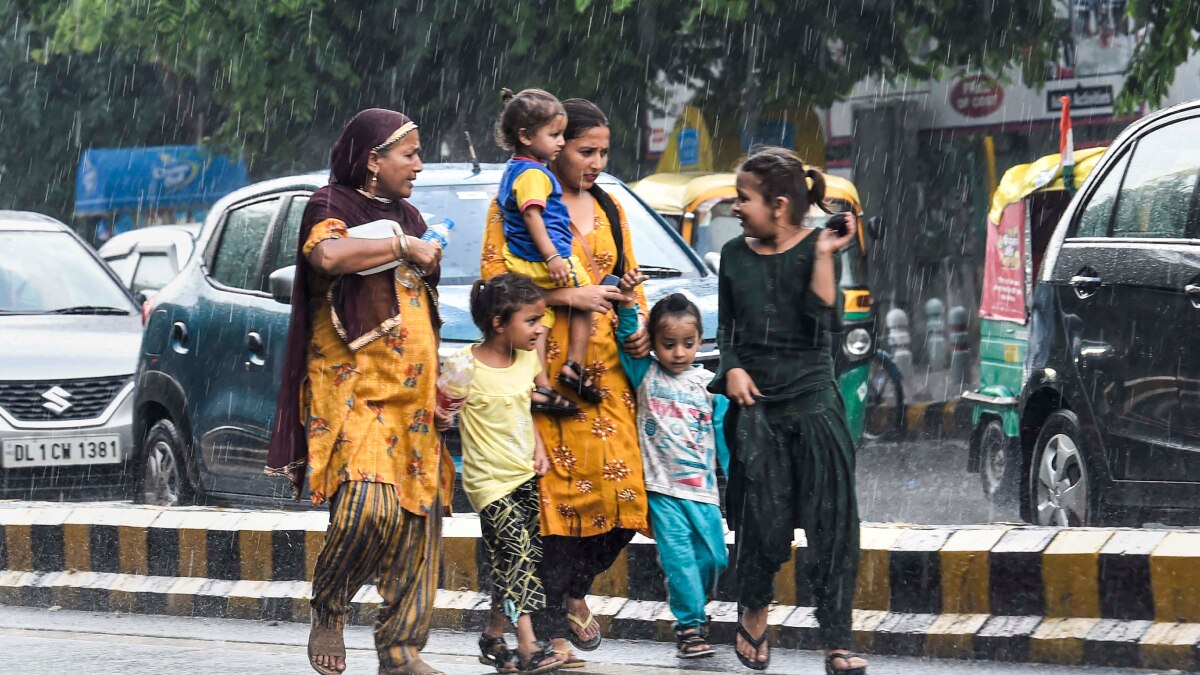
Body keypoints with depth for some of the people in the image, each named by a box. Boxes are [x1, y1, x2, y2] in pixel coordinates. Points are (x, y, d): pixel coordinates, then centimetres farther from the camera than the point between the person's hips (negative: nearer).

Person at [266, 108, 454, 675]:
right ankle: (328, 613, -2)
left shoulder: (408, 218, 22)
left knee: (417, 520, -1)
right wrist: (403, 247, -15)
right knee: (367, 505, -23)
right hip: (353, 388, -7)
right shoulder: (333, 205, -1)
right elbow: (328, 254, -26)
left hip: (410, 395, 7)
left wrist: (438, 384, 21)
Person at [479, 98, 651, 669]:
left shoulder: (609, 209, 18)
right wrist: (567, 296, -18)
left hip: (607, 367, 6)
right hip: (548, 365, -6)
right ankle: (552, 626, -3)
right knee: (556, 487, -9)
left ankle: (574, 589, 21)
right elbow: (494, 280, -10)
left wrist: (641, 327, 5)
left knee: (619, 486, -3)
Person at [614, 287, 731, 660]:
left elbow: (723, 435, 6)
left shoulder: (709, 384, 4)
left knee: (714, 556, 5)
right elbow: (626, 336, -9)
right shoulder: (646, 375, 2)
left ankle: (695, 607, 29)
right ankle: (689, 623, -2)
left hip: (703, 489, 2)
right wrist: (626, 299, -25)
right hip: (662, 489, -2)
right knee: (679, 557, -9)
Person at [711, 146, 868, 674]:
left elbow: (824, 319, -14)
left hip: (811, 393, -2)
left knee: (831, 521, -7)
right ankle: (753, 608, 24)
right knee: (762, 515, -4)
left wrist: (824, 255, -18)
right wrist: (732, 369, 0)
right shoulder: (736, 255, 8)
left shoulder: (815, 250, -2)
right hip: (754, 396, 2)